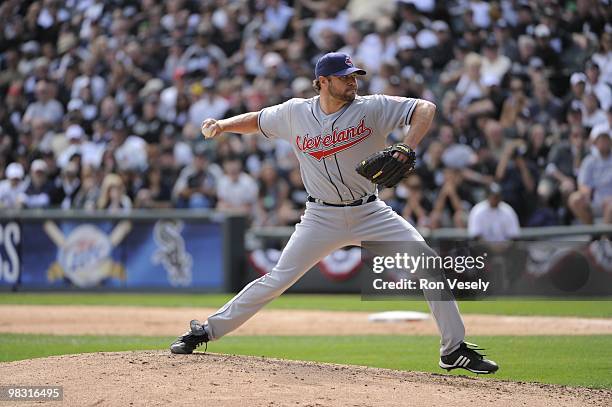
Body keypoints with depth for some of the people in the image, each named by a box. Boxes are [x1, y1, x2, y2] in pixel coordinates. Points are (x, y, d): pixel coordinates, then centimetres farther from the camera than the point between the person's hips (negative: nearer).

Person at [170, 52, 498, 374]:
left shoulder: (371, 108, -9)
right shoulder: (295, 113, -4)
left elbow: (425, 109, -16)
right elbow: (256, 120, 13)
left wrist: (408, 149, -31)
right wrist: (221, 125, -4)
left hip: (370, 214, 1)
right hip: (322, 217, 0)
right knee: (277, 280, -6)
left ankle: (454, 350, 0)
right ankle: (206, 331, 8)